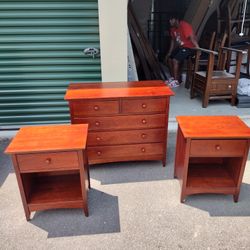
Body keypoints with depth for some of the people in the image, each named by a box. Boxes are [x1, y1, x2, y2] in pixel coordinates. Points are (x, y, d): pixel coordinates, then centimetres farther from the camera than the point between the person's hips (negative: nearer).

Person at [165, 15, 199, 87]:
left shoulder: (184, 25, -23)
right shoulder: (173, 28, 3)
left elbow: (192, 38, -34)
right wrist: (169, 53, 13)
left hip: (189, 47, -9)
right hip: (180, 47, 9)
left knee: (175, 60, -23)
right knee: (169, 59, 7)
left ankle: (176, 81, -13)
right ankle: (173, 78, 19)